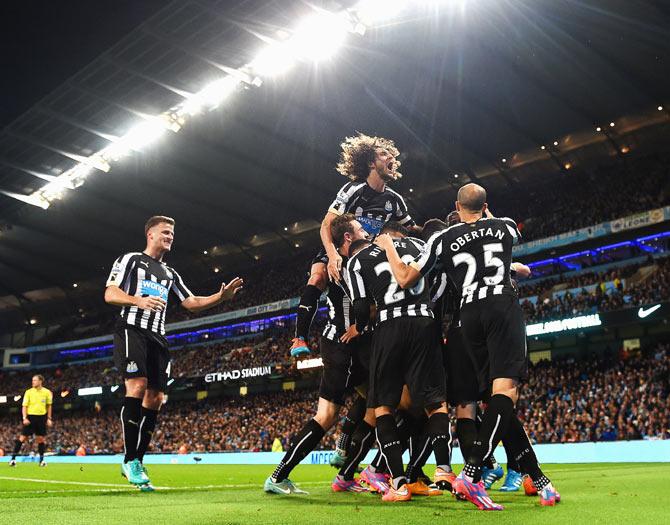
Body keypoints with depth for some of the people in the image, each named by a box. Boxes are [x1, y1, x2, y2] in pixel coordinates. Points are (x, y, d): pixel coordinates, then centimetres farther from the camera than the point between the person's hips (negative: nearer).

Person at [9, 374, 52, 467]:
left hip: (41, 417, 1)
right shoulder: (29, 392, -1)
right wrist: (24, 418, -13)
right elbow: (24, 406, -1)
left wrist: (49, 418, 8)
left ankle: (41, 459, 12)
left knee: (41, 438, 4)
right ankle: (13, 458, 1)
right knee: (23, 437, -4)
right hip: (30, 416, -1)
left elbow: (49, 406, 12)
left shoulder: (47, 392, 3)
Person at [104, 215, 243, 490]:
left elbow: (191, 303, 22)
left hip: (157, 338, 7)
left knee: (155, 398, -1)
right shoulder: (130, 259, 8)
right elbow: (109, 294, -3)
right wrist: (139, 301, -22)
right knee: (138, 386, -22)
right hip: (132, 329, -7)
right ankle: (129, 460, -17)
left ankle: (137, 462, 5)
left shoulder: (170, 273, 27)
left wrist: (221, 297, 6)